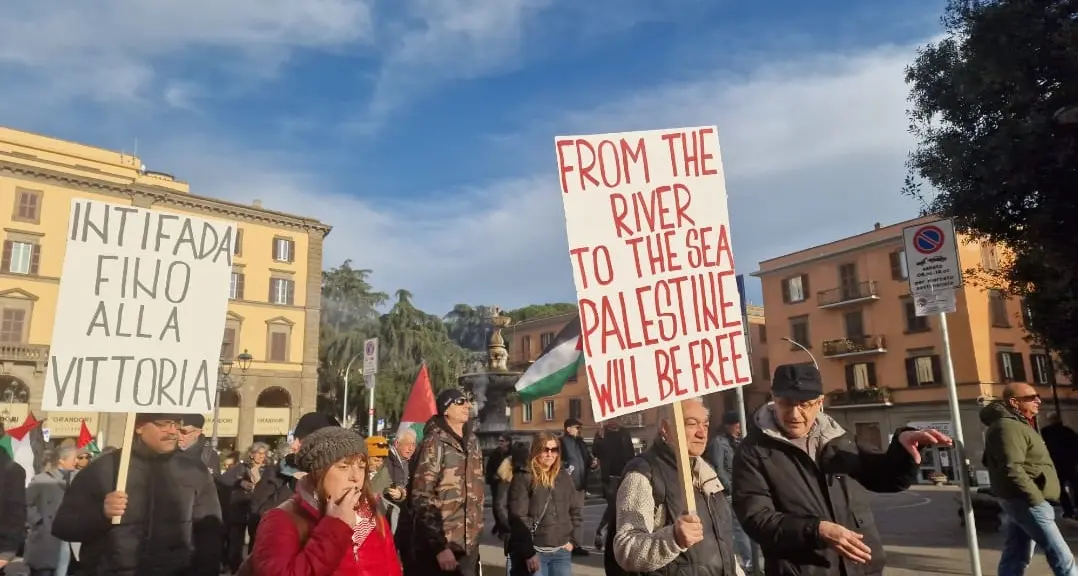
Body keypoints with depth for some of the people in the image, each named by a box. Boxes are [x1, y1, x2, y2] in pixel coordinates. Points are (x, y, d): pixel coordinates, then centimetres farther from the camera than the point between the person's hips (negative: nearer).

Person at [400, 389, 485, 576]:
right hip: (438, 545, -6)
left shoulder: (472, 442, 9)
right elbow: (421, 498, -17)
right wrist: (439, 546, -20)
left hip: (468, 545, 6)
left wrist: (477, 528, 15)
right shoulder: (435, 443, -12)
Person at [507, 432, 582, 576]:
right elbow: (518, 518, -12)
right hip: (535, 551, -5)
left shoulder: (564, 477, 12)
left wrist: (572, 540, 6)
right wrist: (528, 552, -16)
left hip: (562, 551, 5)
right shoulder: (523, 478, -7)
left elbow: (576, 511, 17)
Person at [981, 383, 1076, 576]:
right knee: (1060, 555, -6)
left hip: (1021, 499, 10)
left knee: (1016, 555, 12)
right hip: (1025, 501, -10)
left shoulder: (1016, 424, 17)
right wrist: (1036, 498, -22)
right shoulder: (1008, 426, -18)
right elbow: (1012, 469, -26)